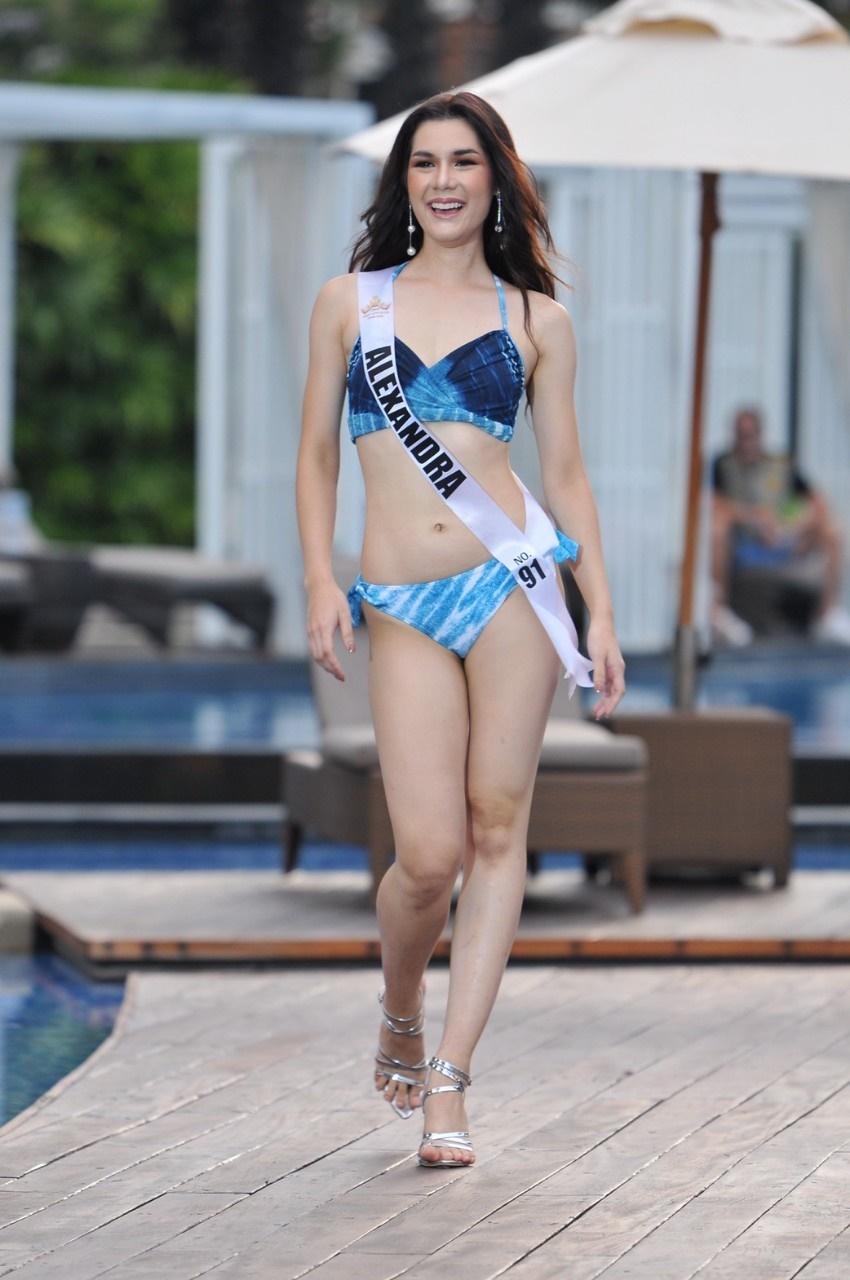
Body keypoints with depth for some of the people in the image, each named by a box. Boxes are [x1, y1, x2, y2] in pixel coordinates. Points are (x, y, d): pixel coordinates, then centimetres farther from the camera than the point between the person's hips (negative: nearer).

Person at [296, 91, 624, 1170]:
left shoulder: (535, 319, 9)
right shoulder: (349, 302, 10)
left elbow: (565, 472, 11)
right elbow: (316, 455, 12)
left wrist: (602, 612, 5)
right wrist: (320, 579, 0)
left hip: (514, 582, 1)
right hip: (402, 606, 0)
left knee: (497, 832, -2)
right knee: (430, 852, -8)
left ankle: (448, 1082, 4)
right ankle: (398, 1018, 22)